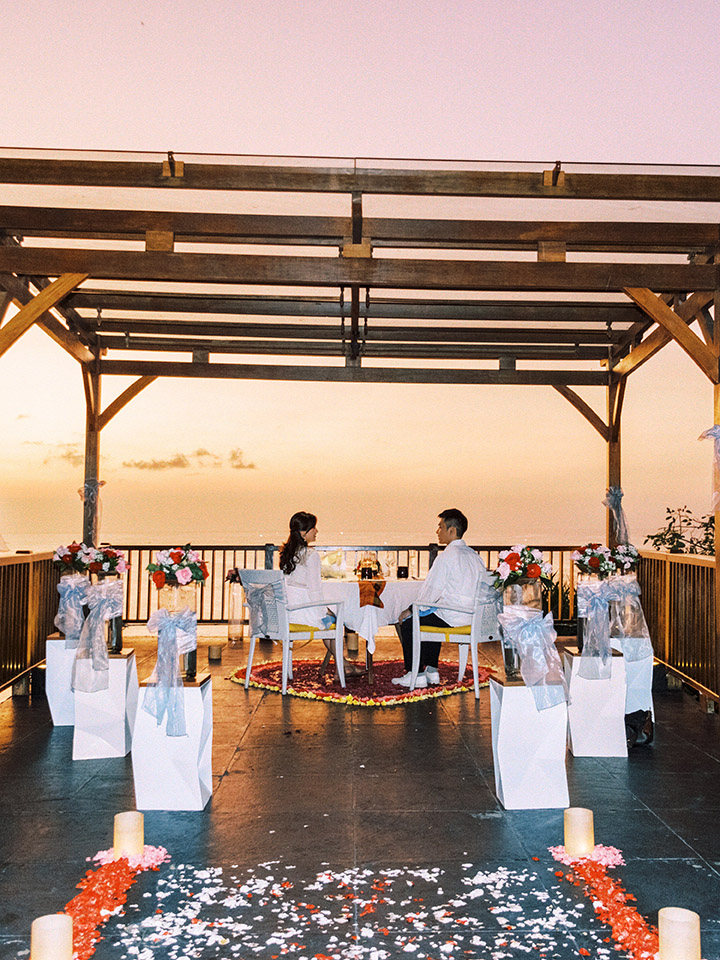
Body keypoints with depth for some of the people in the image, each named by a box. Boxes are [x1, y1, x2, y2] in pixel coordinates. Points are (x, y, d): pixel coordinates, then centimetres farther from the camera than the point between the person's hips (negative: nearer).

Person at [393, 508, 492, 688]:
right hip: (473, 616, 9)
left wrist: (410, 610, 1)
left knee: (407, 623, 5)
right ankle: (431, 670, 29)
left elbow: (431, 591, -14)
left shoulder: (447, 556, -15)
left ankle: (416, 675, 8)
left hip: (452, 618, -9)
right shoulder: (473, 555, 10)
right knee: (428, 617, 31)